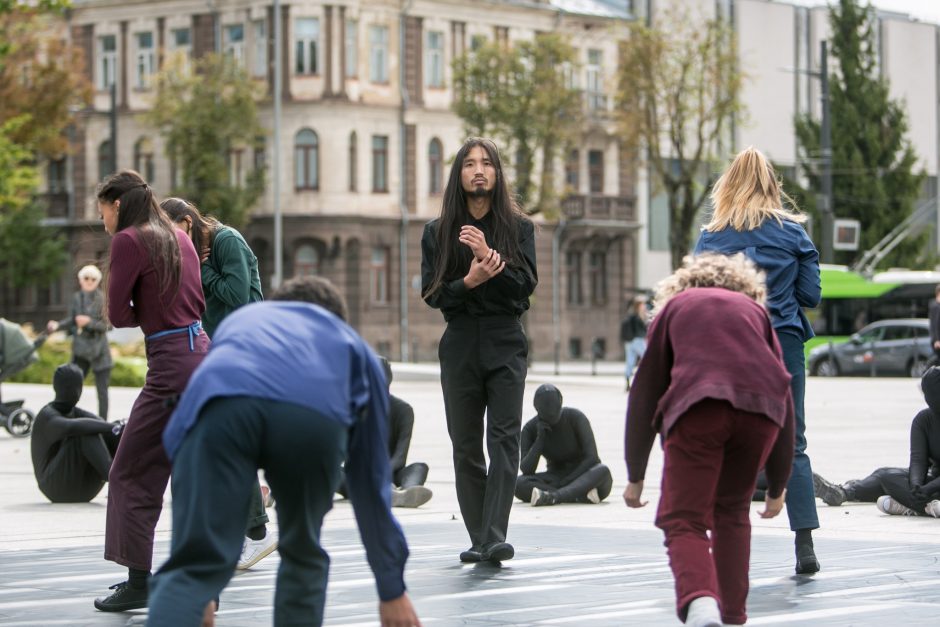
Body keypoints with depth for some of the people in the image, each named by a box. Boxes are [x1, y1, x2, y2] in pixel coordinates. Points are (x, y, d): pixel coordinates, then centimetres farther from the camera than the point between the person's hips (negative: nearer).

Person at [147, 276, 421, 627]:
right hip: (316, 413, 0)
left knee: (194, 566, -3)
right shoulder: (353, 347, 43)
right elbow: (371, 481, 45)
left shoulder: (238, 322, 48)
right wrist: (392, 589, 53)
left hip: (222, 403, 0)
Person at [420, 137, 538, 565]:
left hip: (505, 344, -2)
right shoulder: (438, 231, 8)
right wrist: (470, 281, -17)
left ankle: (496, 537, -21)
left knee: (504, 438, -13)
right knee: (466, 445, 3)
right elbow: (432, 293, 1)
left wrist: (488, 255, -18)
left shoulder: (518, 226, 6)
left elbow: (526, 285, -5)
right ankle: (478, 539, 9)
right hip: (460, 344, 2)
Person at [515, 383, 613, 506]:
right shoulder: (531, 428, -6)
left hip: (585, 477, -2)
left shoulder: (575, 417, -14)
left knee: (603, 470, -37)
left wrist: (566, 481, -25)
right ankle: (582, 496, -36)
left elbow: (592, 457, -18)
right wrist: (540, 439, -24)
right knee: (519, 483, -26)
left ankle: (552, 496, -51)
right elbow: (526, 470, -14)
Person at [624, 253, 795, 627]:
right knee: (732, 511, 23)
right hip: (761, 405, 2)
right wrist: (777, 486, 35)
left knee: (683, 519, -2)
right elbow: (785, 396, 29)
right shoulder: (755, 310, 33)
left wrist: (635, 475, 31)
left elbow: (644, 392, 26)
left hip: (698, 403, -2)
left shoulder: (675, 306, 30)